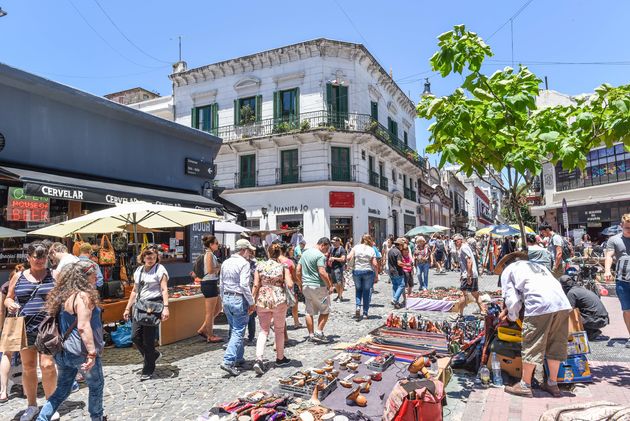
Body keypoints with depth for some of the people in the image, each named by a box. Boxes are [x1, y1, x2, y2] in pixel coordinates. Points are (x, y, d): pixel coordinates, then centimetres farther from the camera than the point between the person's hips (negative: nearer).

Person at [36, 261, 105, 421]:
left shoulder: (65, 295, 8)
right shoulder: (83, 296, -19)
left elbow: (66, 323, 16)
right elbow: (83, 326, -26)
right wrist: (92, 352, -26)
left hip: (64, 351, 8)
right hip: (81, 352, -8)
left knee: (62, 390, 19)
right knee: (96, 386, 13)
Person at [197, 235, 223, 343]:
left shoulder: (210, 254, 15)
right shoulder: (209, 254, -14)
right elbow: (210, 270, -23)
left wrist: (218, 267, 6)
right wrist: (220, 268, -8)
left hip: (212, 283, 10)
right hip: (209, 284, -10)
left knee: (218, 309, 17)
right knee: (210, 312, 1)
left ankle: (203, 330, 24)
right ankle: (210, 336, 12)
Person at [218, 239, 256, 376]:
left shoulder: (226, 263, 11)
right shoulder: (244, 263, -13)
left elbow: (221, 284, 15)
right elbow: (244, 285, -20)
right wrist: (252, 303, -13)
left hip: (227, 299, 8)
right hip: (239, 299, -8)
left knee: (235, 330, 19)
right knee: (238, 332, -3)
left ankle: (238, 358, 28)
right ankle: (228, 361, -10)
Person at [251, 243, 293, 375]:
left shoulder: (260, 266, 1)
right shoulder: (283, 267, -4)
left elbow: (256, 285, -2)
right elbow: (290, 285, -11)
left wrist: (253, 301, 4)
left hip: (262, 300, 2)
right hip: (279, 300, -1)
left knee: (263, 330, 9)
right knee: (279, 330, 15)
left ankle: (259, 359, -8)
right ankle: (280, 358, 29)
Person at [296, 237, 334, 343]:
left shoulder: (305, 253, 13)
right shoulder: (320, 255, -13)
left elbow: (298, 270, 14)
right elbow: (322, 272, -21)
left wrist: (301, 284, 19)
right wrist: (330, 286, -13)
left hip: (306, 286, 8)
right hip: (318, 286, -7)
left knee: (309, 312, 12)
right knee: (325, 310, 6)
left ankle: (311, 335, 16)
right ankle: (319, 333, 1)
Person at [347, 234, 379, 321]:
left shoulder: (356, 247, 0)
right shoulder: (372, 250, -2)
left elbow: (348, 257, -8)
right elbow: (375, 264, -7)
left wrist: (352, 264, 11)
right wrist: (376, 276, -1)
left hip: (356, 271, 1)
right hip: (368, 272, -1)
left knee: (358, 289, 19)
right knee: (367, 291, 10)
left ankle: (357, 306, -1)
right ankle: (365, 313, 14)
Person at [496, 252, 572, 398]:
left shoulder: (507, 271, 17)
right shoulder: (537, 265, 35)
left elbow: (512, 300, 6)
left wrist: (513, 317, 24)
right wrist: (508, 310, 36)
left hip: (540, 305, -6)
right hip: (563, 304, 6)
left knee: (532, 346, 5)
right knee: (555, 345, 17)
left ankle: (525, 385, 15)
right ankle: (552, 384, 28)